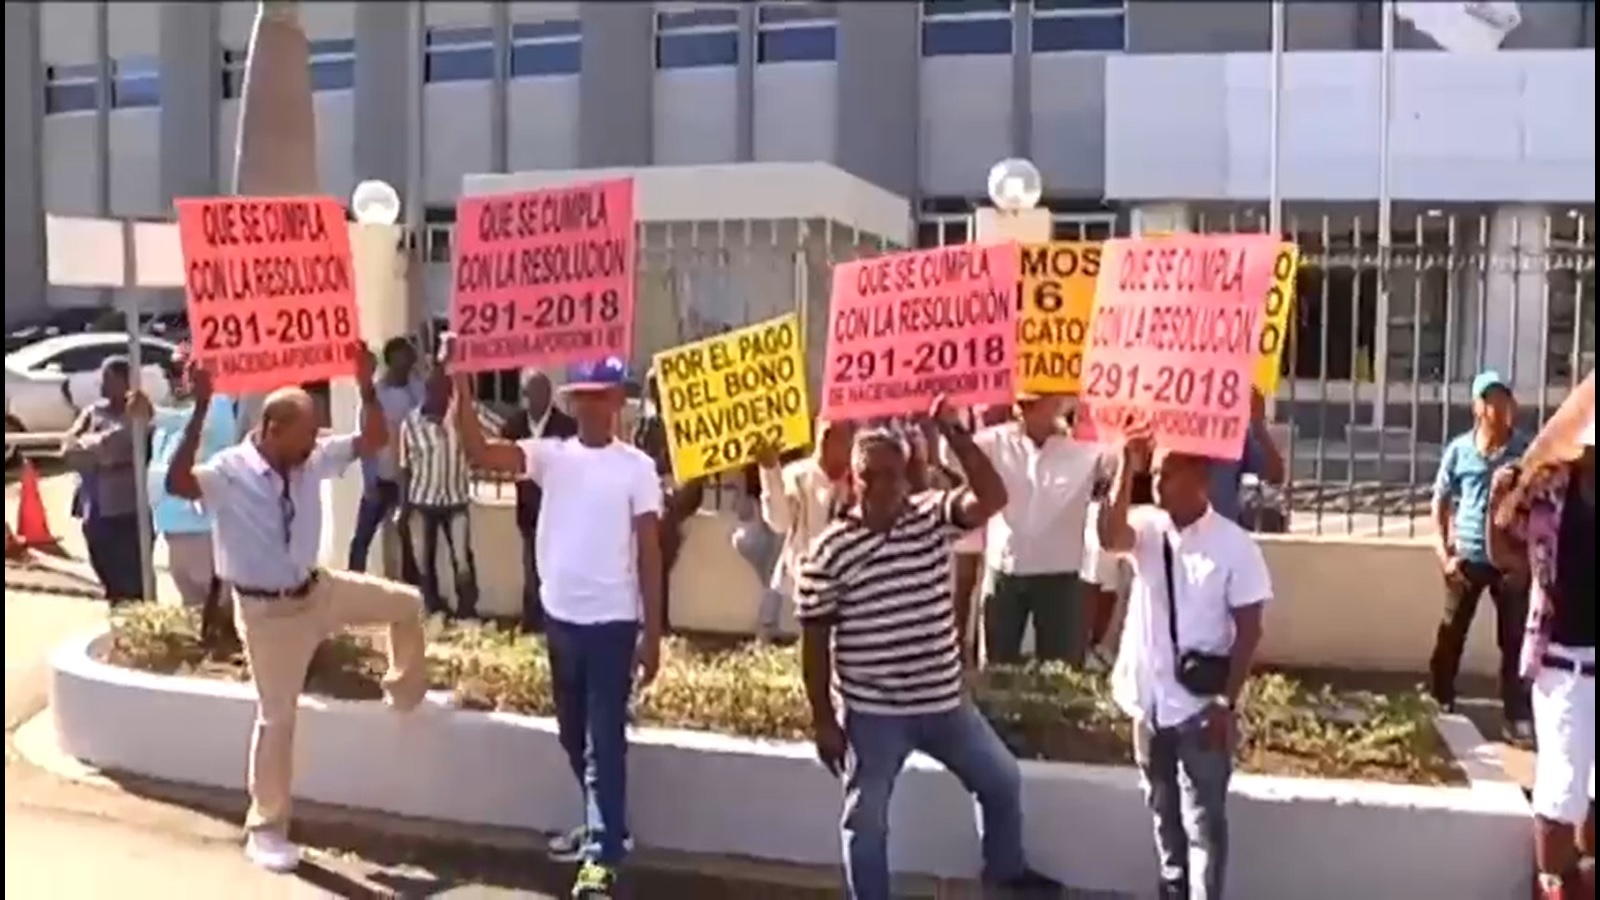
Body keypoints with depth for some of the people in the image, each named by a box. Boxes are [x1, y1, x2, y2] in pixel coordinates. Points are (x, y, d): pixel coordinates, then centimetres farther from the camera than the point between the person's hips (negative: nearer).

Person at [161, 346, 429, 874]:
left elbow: (374, 439, -1)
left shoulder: (313, 460, -5)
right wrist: (201, 410, -46)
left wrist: (366, 387, -16)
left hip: (318, 590, 6)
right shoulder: (229, 473, -22)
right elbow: (177, 482, -41)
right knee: (276, 716, 4)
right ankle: (265, 831, 21)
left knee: (406, 603, 7)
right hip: (266, 611, -6)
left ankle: (405, 693, 34)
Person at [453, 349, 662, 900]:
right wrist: (461, 383, -23)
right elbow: (480, 453, -12)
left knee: (604, 741, -1)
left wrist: (653, 633, -8)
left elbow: (649, 553, -6)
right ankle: (602, 827, 37)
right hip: (560, 617, 5)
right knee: (574, 735, 18)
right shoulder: (551, 455, 2)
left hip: (612, 622, -4)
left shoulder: (637, 467, -6)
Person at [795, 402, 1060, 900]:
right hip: (871, 714, -4)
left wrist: (953, 431, -27)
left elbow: (992, 497, -20)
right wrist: (822, 718, -8)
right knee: (865, 821, 9)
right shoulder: (829, 551, -12)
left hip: (945, 701, 4)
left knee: (1002, 780, 22)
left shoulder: (933, 516, -3)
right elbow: (815, 639, -8)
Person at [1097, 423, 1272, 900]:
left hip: (1201, 706, -4)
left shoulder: (1236, 545, -10)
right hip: (1150, 700, 5)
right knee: (1164, 811, 19)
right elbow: (1109, 535, -24)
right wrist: (1126, 468, -28)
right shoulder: (1147, 527, -1)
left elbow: (1249, 631, -9)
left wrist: (1227, 703, -13)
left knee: (1203, 819, 2)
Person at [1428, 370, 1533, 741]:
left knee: (1516, 640, 3)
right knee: (1450, 634, 10)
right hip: (1468, 558, 1)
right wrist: (1443, 551, -1)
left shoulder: (1527, 450, -4)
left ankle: (1518, 717, 12)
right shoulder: (1459, 450, -2)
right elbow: (1440, 500, 6)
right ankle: (1436, 703, 27)